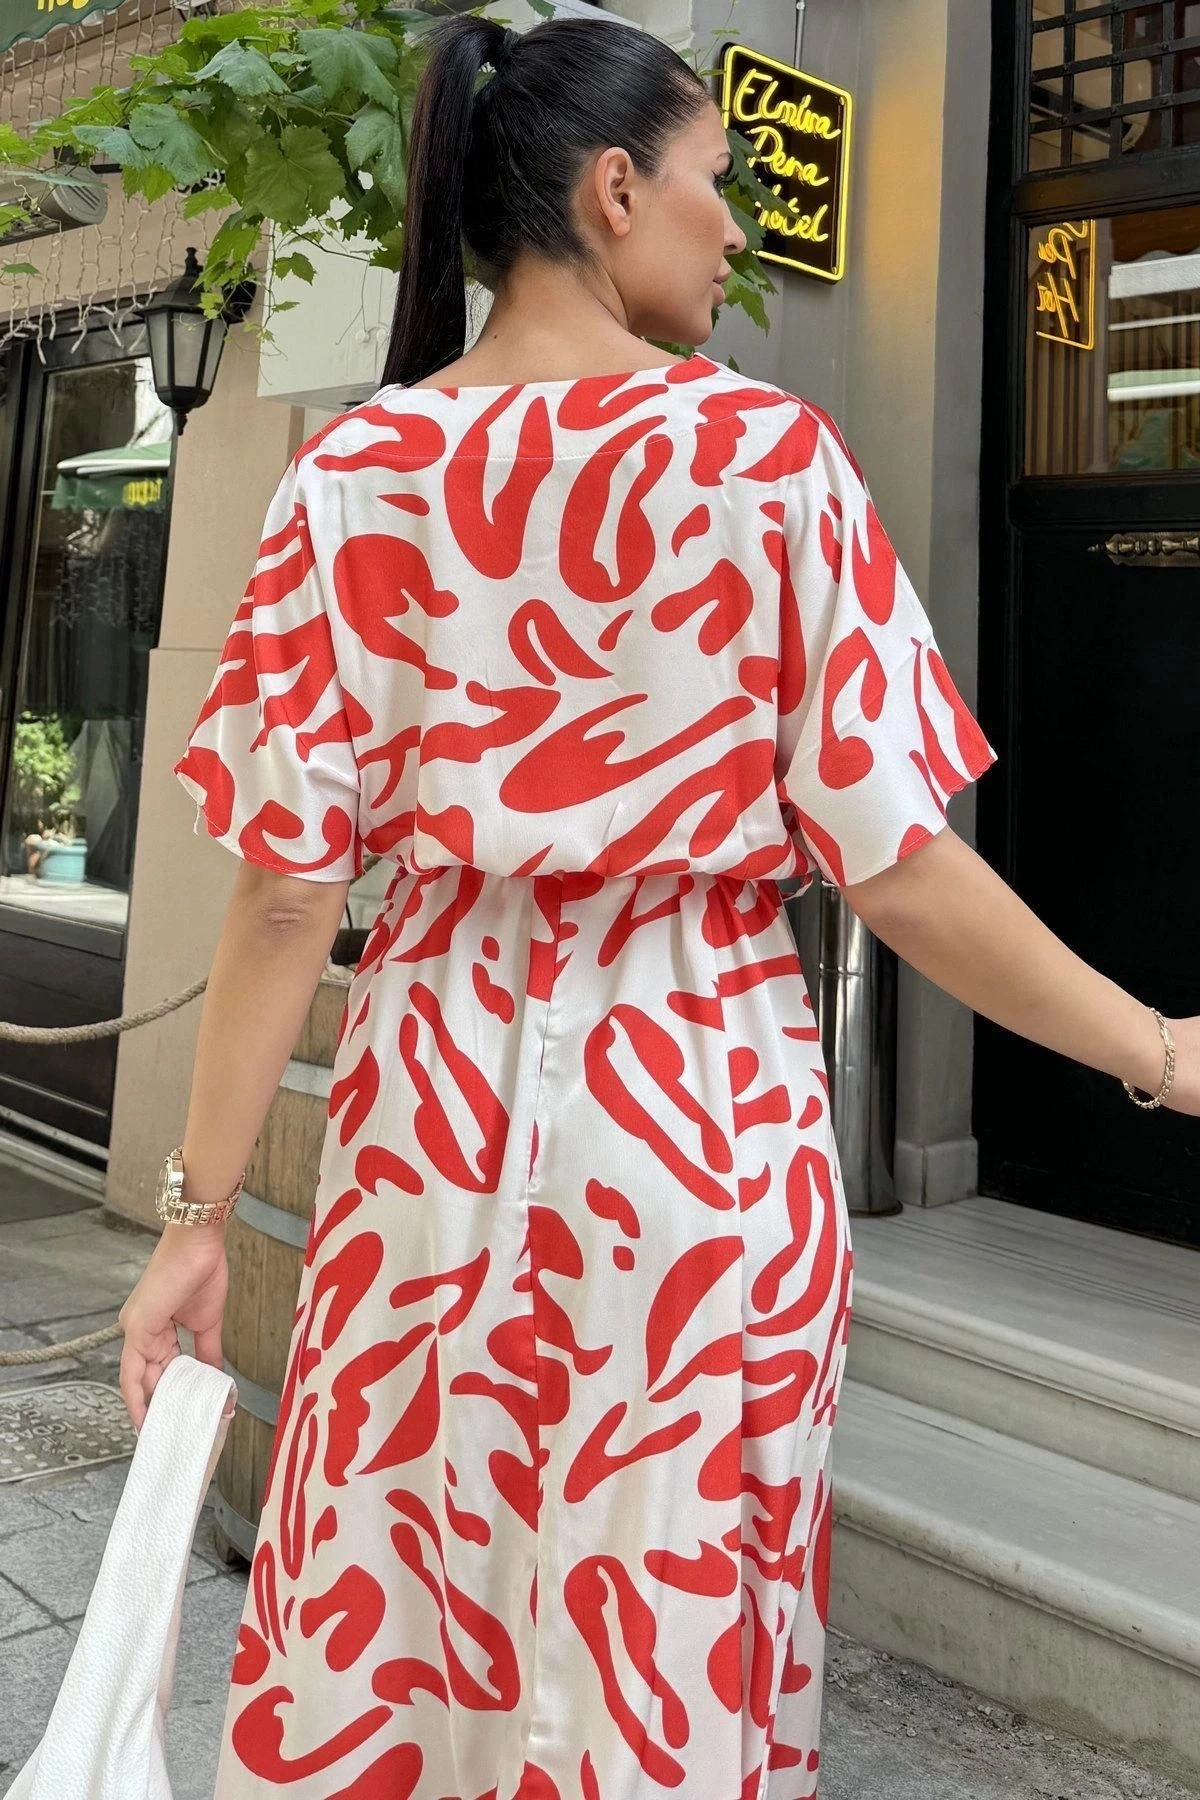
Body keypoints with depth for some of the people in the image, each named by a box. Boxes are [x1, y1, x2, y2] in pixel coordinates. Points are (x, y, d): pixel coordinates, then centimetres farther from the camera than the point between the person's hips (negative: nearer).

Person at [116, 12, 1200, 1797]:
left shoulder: (358, 473, -1)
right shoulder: (769, 455, -8)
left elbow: (290, 883, -3)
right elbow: (896, 866, -9)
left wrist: (201, 1210, 4)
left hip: (439, 1094, 3)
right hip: (704, 1105, -2)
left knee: (379, 1619, 17)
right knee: (670, 1638, 14)